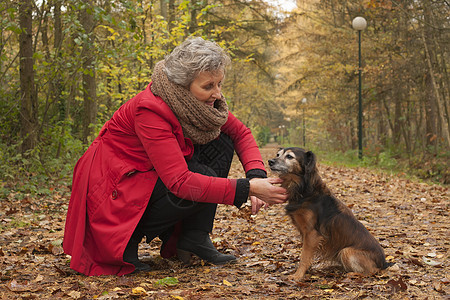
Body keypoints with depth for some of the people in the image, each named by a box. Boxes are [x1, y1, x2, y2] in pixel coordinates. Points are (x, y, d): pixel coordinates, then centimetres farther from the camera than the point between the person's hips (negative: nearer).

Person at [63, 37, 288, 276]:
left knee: (220, 145, -8)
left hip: (154, 179, 8)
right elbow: (180, 182, -36)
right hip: (116, 191, -8)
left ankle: (194, 238, -6)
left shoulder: (201, 100, -7)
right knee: (202, 181, -27)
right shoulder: (150, 110, -31)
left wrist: (256, 176, -17)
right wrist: (247, 189, -38)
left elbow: (240, 133, 2)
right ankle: (129, 238, -9)